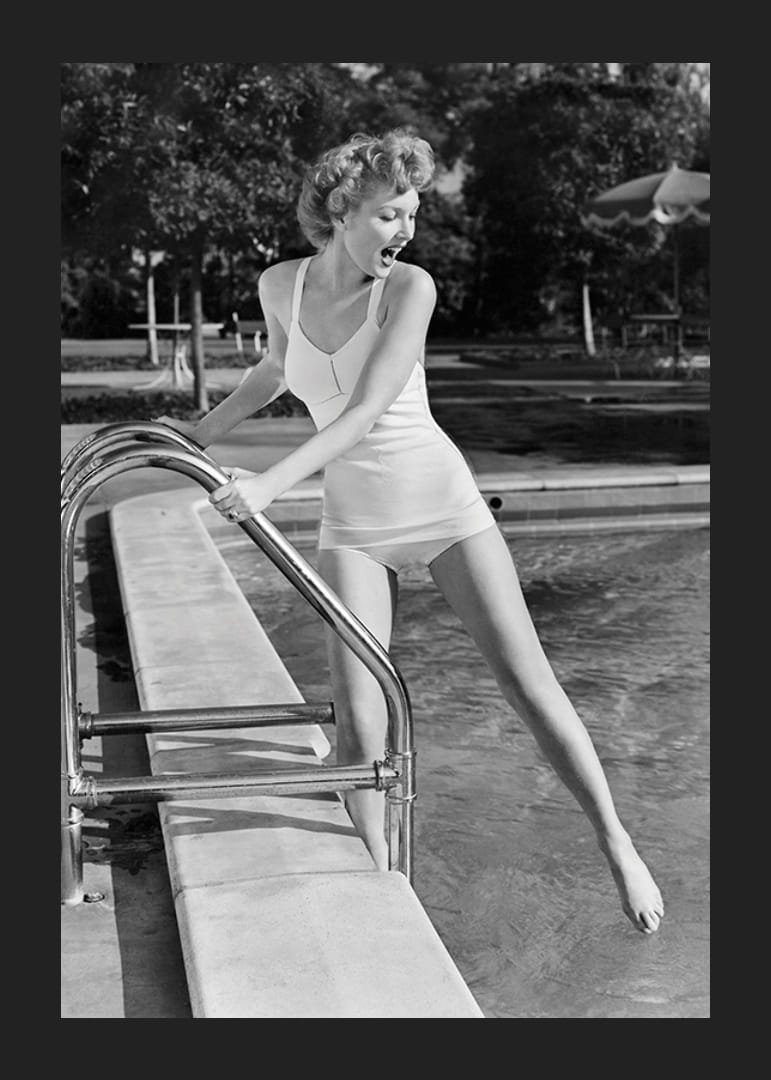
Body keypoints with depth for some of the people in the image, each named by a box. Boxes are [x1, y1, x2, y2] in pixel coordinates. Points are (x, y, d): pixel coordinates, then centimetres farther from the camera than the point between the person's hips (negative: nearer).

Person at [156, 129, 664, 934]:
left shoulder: (410, 286, -14)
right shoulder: (279, 286, -2)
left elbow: (367, 410, -24)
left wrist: (273, 482, -33)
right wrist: (203, 431, 20)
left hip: (443, 504, -2)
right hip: (353, 525, 3)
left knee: (527, 681, -2)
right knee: (358, 717, -10)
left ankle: (617, 847, 13)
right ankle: (378, 881, 9)